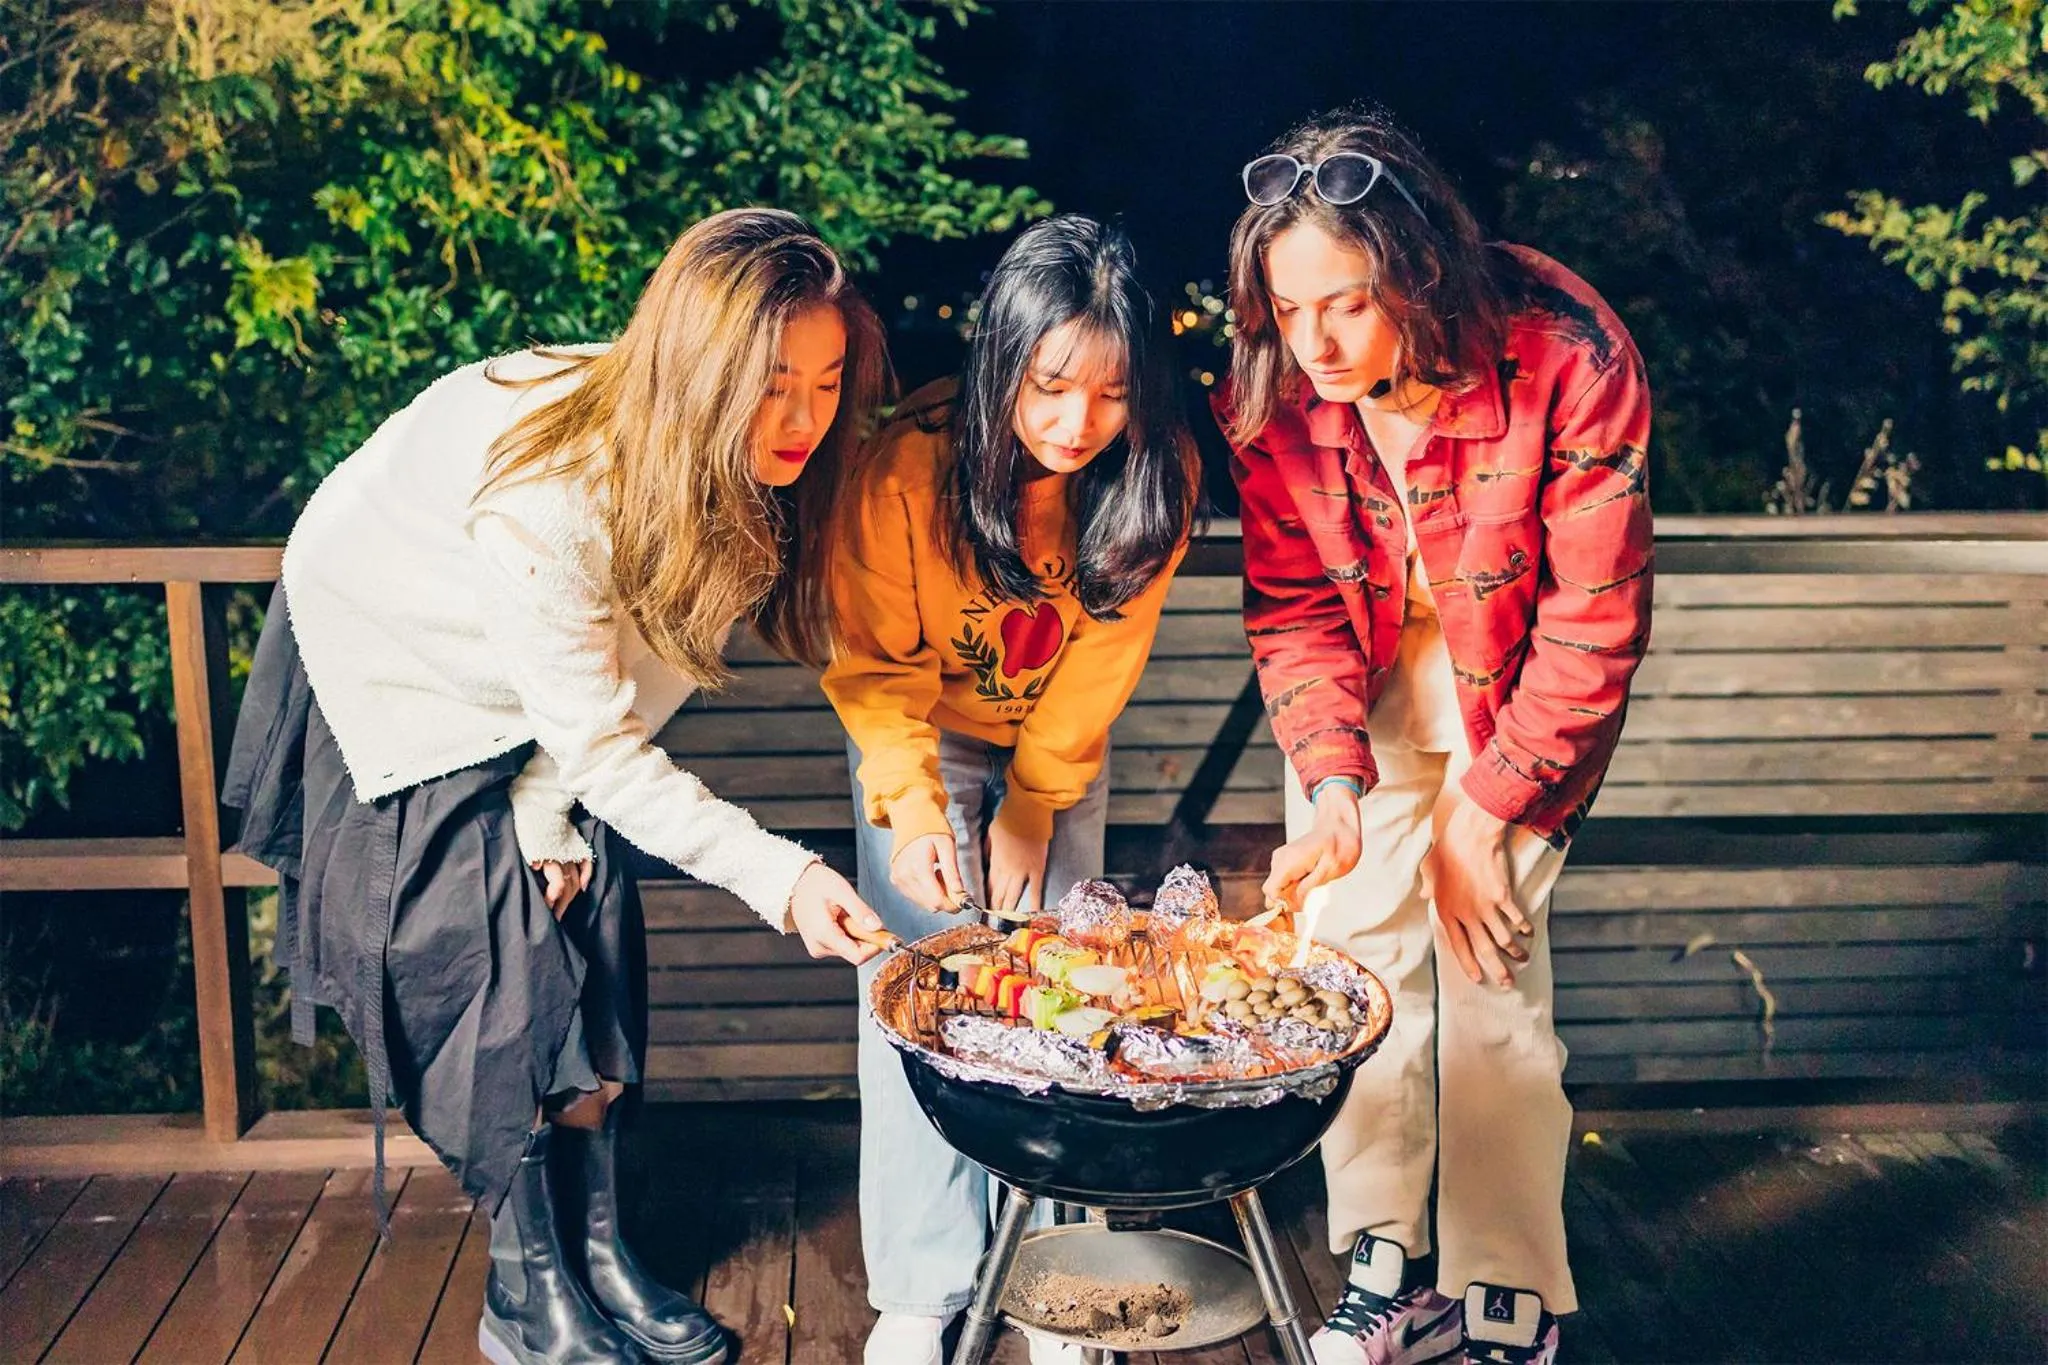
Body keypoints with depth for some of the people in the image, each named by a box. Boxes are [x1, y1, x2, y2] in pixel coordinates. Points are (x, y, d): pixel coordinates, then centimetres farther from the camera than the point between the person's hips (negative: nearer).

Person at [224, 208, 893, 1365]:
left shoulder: (726, 460, -22)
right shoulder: (544, 497, -41)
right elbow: (597, 742, -34)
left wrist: (554, 810, -16)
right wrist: (780, 876, -40)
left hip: (554, 690, 6)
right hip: (404, 664, -6)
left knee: (594, 941, 1)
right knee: (497, 963, -8)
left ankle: (598, 1249, 14)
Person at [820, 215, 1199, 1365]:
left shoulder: (1160, 476, -21)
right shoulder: (913, 463, -29)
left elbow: (1100, 666, -9)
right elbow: (876, 663, -18)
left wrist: (1030, 808, -8)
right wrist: (913, 805, -32)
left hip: (1061, 745, 2)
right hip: (925, 736, -2)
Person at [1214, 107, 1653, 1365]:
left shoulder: (1569, 363, -31)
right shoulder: (1274, 385, -20)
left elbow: (1594, 627, -22)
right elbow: (1294, 603, -11)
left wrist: (1482, 811, -17)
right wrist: (1333, 781, -27)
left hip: (1517, 677, -3)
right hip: (1371, 666, 3)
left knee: (1490, 972, -5)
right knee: (1353, 946, -2)